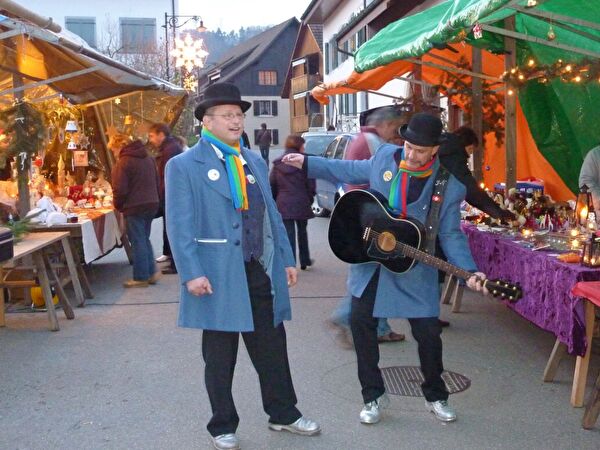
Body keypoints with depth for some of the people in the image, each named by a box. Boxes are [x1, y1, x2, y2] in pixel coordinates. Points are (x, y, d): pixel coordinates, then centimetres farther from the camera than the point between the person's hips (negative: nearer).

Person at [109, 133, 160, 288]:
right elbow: (156, 182, 17)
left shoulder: (123, 162, -13)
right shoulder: (148, 158, 12)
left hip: (135, 207, -8)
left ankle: (141, 277, 6)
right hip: (152, 204, 8)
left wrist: (118, 205, 0)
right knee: (145, 239, 18)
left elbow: (120, 190, -16)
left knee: (138, 242, 0)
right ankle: (151, 273, 18)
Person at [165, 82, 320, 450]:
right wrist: (191, 274, -18)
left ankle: (283, 414, 33)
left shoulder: (255, 162, 14)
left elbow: (272, 215, 17)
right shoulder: (184, 165, -4)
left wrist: (286, 259, 12)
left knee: (273, 350, 14)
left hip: (261, 274, 5)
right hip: (217, 278, -5)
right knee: (220, 360, 9)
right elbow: (180, 225, -10)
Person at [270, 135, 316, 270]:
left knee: (288, 234, 2)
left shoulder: (278, 164, 2)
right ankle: (305, 261, 29)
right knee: (302, 232, 18)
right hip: (301, 203, -1)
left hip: (283, 204, 1)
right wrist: (309, 199, 8)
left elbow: (272, 185, 4)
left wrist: (275, 201, 13)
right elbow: (311, 184, -7)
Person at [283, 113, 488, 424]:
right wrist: (307, 163, 16)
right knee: (361, 322, 4)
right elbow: (353, 171, 14)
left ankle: (436, 397, 26)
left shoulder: (449, 184, -12)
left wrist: (470, 272, -22)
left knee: (428, 332, 0)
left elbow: (450, 234, -8)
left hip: (415, 269, -3)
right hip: (371, 259, 3)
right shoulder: (385, 156, -4)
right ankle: (373, 396, 22)